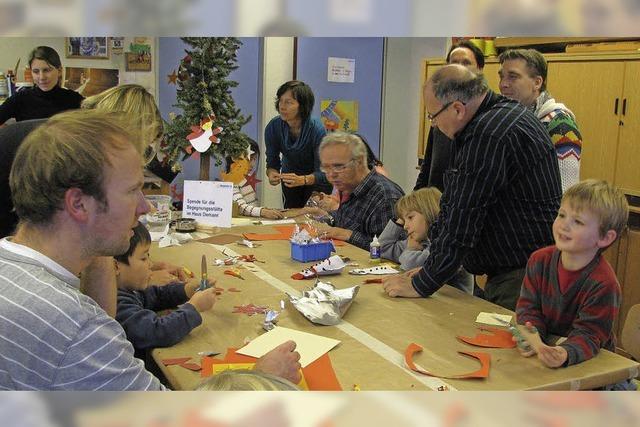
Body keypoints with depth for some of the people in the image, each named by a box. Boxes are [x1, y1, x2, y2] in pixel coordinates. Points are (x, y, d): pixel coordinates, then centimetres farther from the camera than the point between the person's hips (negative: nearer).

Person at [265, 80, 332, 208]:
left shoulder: (317, 130, -31)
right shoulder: (273, 127, -20)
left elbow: (322, 173, -31)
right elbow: (272, 162, -12)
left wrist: (302, 180, -49)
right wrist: (272, 174, -35)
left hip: (317, 183, -3)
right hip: (290, 173, 3)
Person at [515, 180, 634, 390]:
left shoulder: (603, 284, -19)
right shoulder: (540, 260, -3)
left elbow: (589, 335, -20)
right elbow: (528, 306, -1)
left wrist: (565, 354, -40)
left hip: (588, 361, -3)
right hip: (544, 348, 3)